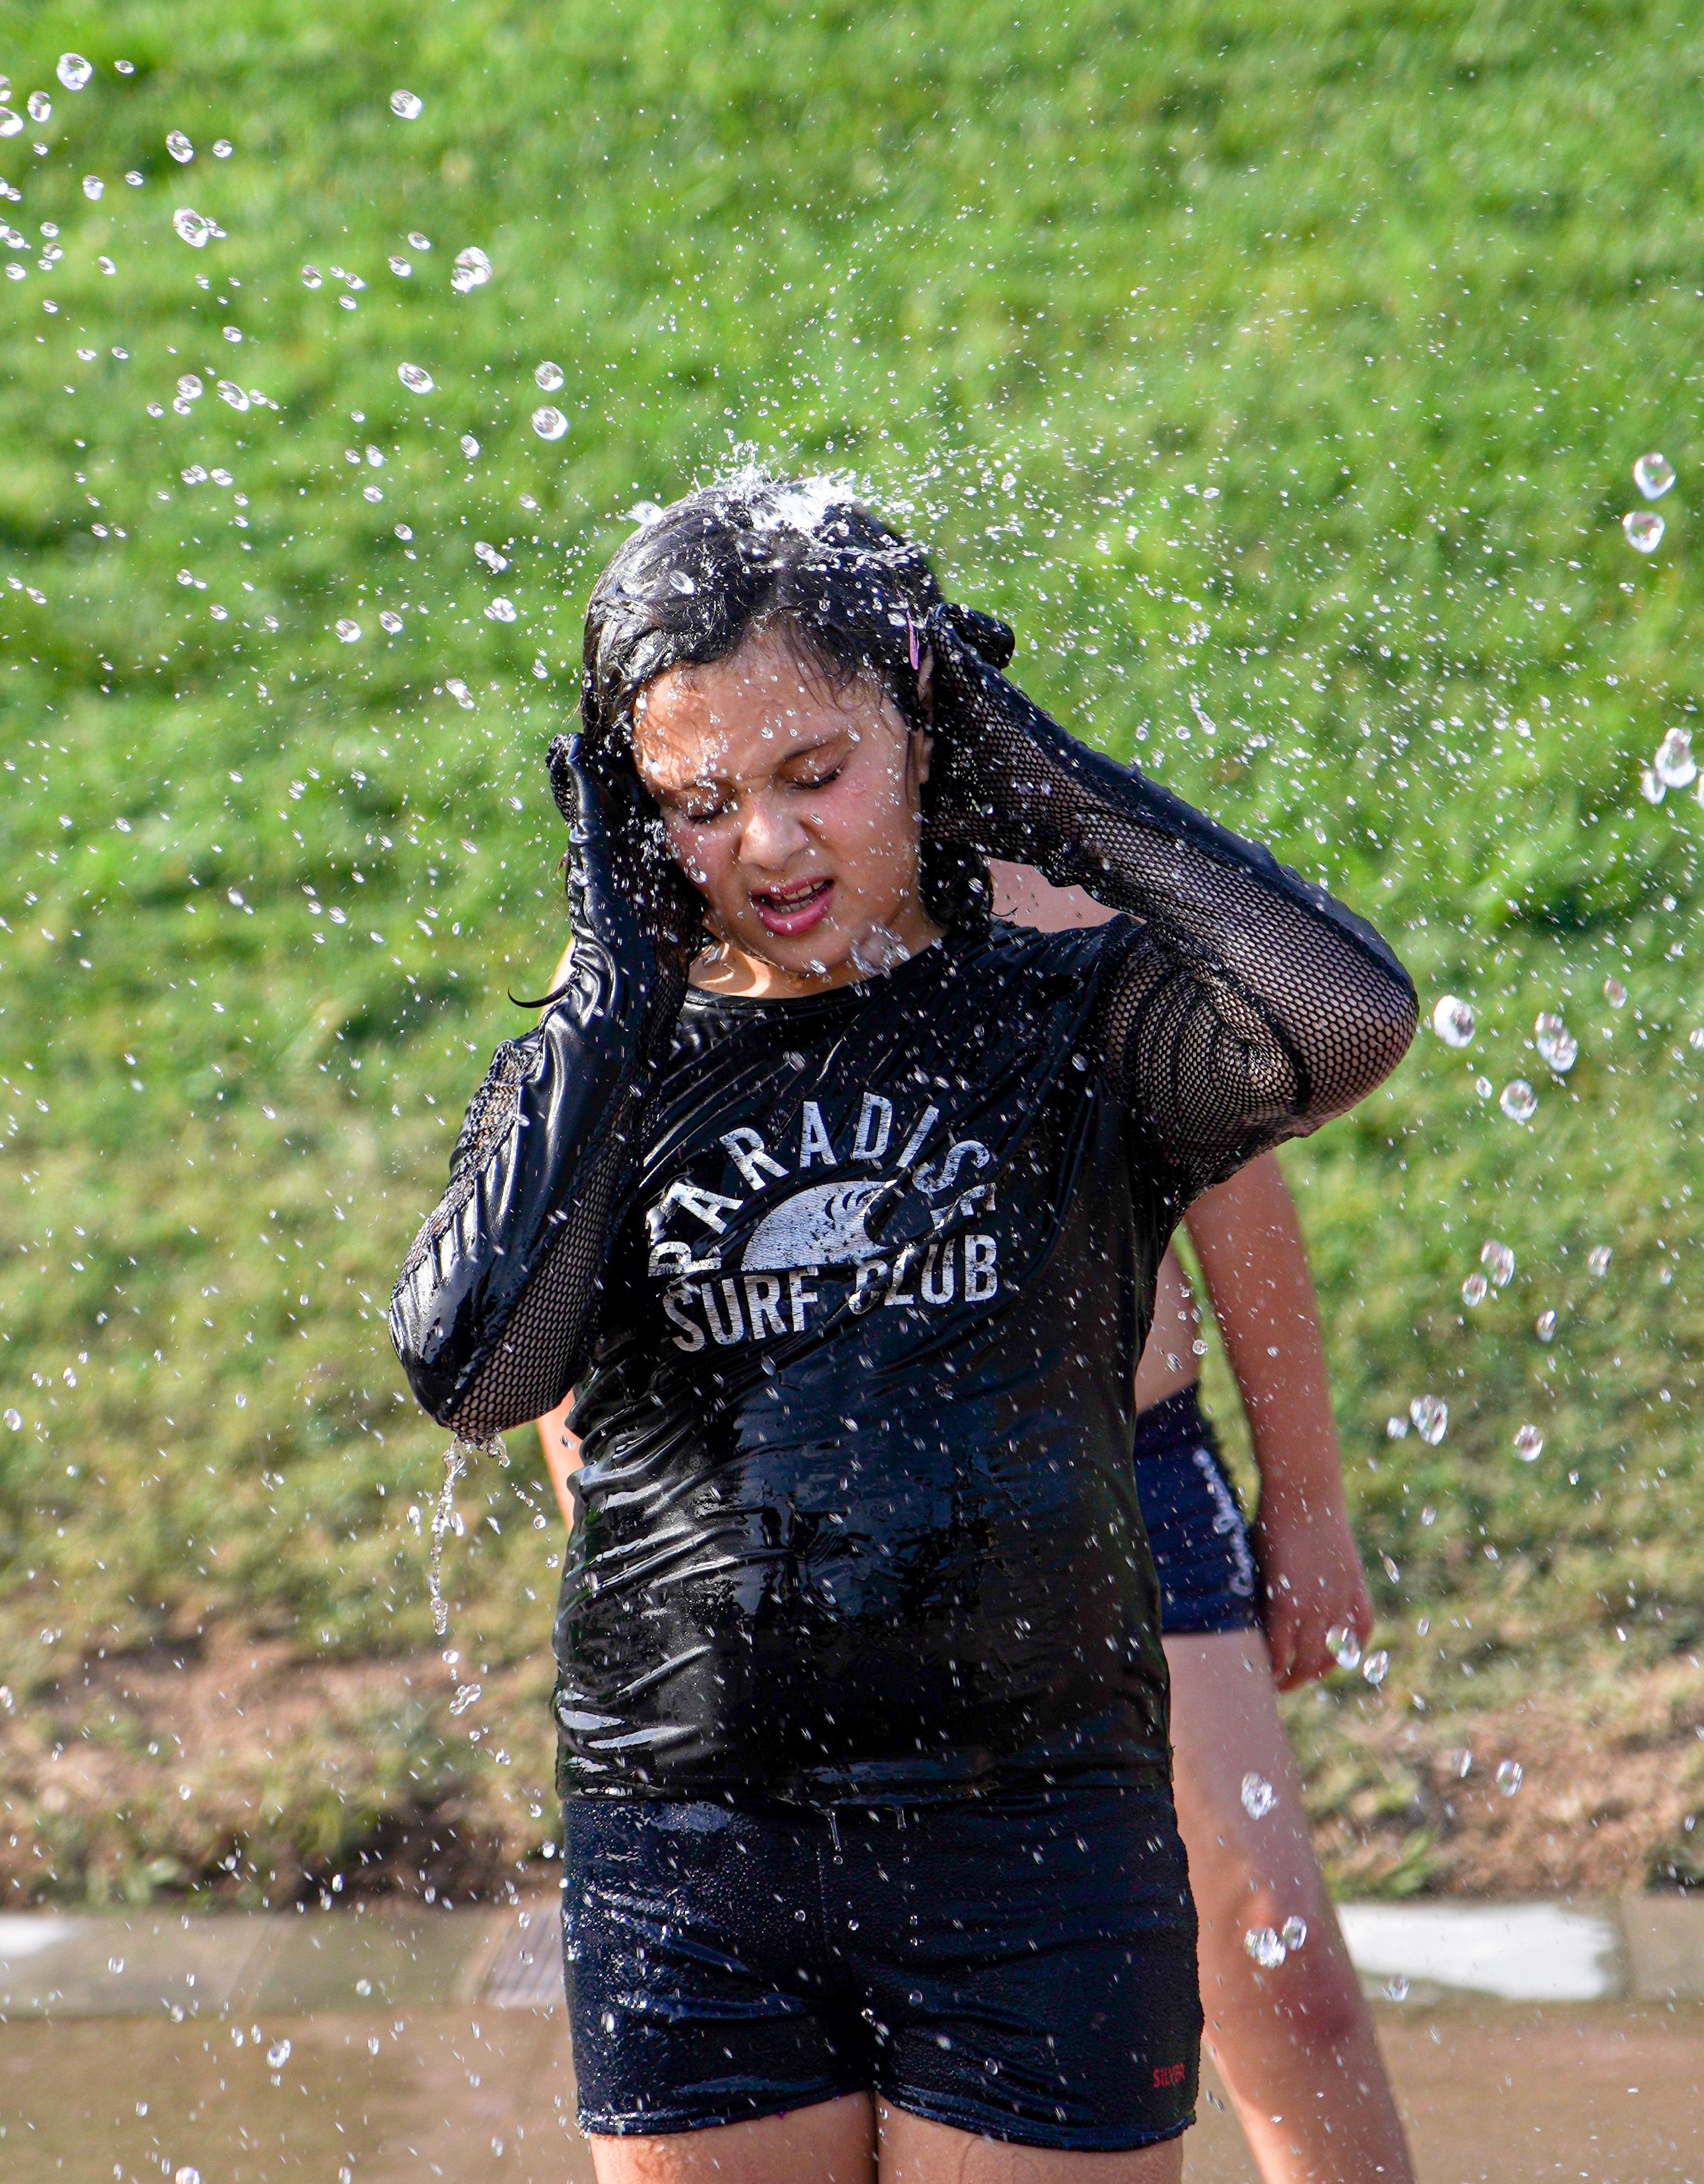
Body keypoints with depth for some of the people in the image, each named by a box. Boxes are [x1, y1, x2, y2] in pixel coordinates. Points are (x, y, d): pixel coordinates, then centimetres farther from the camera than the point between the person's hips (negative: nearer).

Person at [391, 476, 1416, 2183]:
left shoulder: (1070, 1027, 1)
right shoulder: (593, 1072, 6)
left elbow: (1354, 1017, -19)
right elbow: (467, 1368, -12)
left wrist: (1061, 791, -9)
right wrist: (617, 989, -8)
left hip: (1036, 1849, -1)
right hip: (687, 1864, 2)